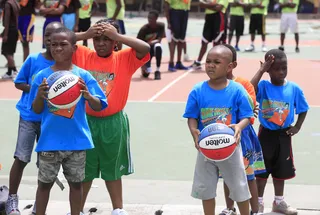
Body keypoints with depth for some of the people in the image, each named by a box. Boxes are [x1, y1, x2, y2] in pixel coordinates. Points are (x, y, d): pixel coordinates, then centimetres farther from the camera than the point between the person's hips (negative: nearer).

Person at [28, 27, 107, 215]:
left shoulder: (83, 76, -5)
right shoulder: (42, 76, -4)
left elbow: (99, 106, -6)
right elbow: (36, 110, 0)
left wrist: (88, 96, -26)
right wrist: (40, 96, -21)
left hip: (77, 140, 1)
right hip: (50, 141, 0)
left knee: (76, 182, 14)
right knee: (45, 183, 9)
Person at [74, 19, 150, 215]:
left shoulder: (124, 59, -6)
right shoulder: (83, 55, -3)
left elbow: (146, 49, -21)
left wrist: (118, 36, -21)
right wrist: (85, 35, -17)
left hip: (113, 122, 0)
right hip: (86, 121, 1)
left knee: (113, 168, 15)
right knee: (84, 169, 13)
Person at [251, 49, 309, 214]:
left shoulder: (294, 88, -7)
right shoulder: (263, 86, -14)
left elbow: (303, 109, 7)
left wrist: (297, 127, -4)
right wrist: (261, 70, -30)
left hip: (283, 135, 3)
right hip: (266, 134, -3)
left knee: (281, 170, 16)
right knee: (262, 170, 8)